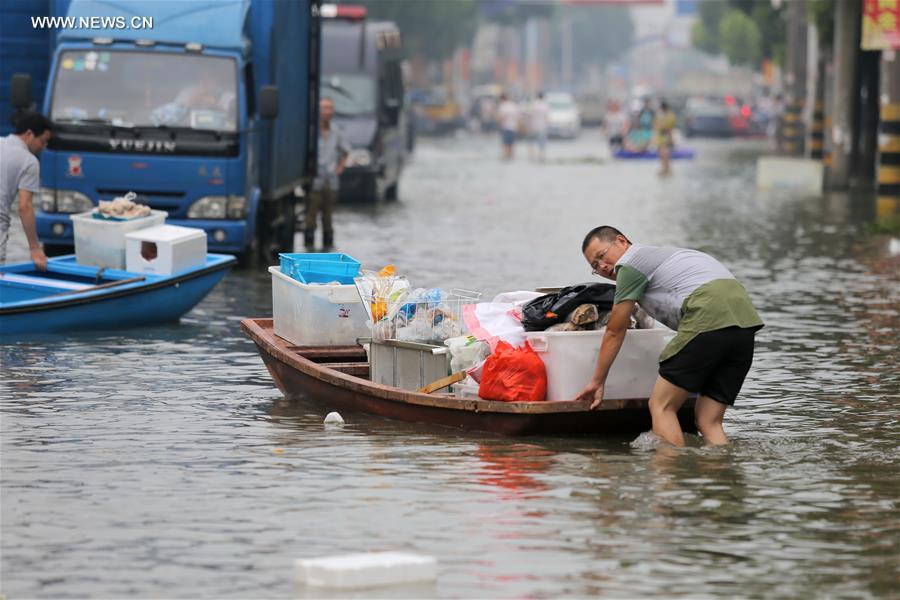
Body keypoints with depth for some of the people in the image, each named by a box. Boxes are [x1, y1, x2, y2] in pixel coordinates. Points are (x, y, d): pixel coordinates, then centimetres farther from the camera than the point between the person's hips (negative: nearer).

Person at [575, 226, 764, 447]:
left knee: (661, 406, -2)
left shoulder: (631, 262, 10)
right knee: (708, 421, 9)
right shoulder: (664, 255, 36)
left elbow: (615, 333, 16)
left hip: (709, 315, -8)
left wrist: (597, 382, 25)